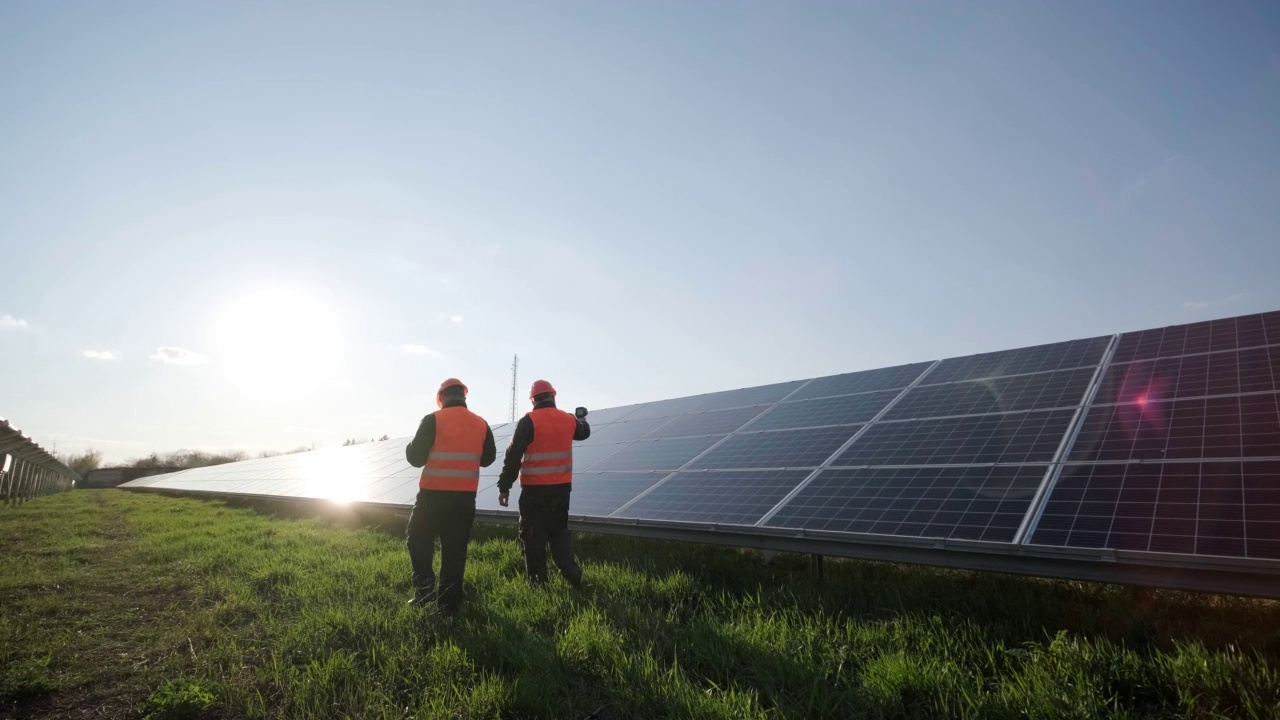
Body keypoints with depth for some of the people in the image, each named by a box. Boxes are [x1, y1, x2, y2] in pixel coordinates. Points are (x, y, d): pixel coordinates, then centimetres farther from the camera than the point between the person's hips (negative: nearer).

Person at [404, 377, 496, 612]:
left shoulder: (432, 421, -9)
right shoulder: (481, 424, 4)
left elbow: (415, 458, -6)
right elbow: (488, 458, 14)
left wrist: (409, 446, 16)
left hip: (434, 494, -3)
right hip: (465, 496, 3)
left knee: (418, 536, 17)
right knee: (455, 546, 10)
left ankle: (425, 585, 5)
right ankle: (450, 599, 14)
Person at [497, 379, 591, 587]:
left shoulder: (529, 421, -10)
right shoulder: (569, 420, 4)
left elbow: (513, 456, -13)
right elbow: (584, 433, 28)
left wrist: (504, 486, -7)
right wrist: (582, 419, 50)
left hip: (535, 488, -4)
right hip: (562, 487, 4)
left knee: (533, 535, 7)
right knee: (560, 531, 18)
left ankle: (538, 580, 11)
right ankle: (571, 572, 8)